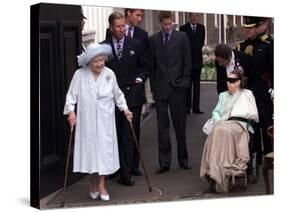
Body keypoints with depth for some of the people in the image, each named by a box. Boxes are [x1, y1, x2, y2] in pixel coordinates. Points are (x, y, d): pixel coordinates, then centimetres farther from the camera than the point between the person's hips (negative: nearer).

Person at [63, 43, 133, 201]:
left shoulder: (110, 74, 0)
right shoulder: (80, 74, -7)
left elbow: (118, 94, 12)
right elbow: (72, 95, -3)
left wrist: (125, 108, 7)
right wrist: (71, 111, -14)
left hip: (105, 122, 1)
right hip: (87, 121, -1)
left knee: (104, 150, 1)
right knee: (90, 149, 5)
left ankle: (101, 184, 11)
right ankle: (94, 184, 21)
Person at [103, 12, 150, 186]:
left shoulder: (135, 44, 5)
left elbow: (145, 66, 13)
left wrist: (140, 78, -2)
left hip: (132, 95, 0)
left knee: (129, 137, -2)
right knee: (114, 136, 6)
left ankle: (126, 174, 2)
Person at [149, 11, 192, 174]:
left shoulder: (182, 37, 2)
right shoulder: (153, 39, 6)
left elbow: (187, 61, 2)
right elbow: (151, 63, 7)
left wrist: (185, 82, -5)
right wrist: (153, 85, 1)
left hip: (177, 87, -1)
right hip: (160, 87, 1)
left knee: (180, 125, 6)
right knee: (163, 126, 4)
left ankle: (183, 159, 19)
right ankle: (164, 162, 9)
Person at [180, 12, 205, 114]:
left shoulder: (201, 27, 10)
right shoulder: (183, 28, -2)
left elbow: (201, 42, 15)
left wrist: (197, 50, 8)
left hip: (198, 59, 4)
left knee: (197, 85, 5)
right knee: (188, 85, -3)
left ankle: (196, 107, 7)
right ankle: (187, 107, 0)